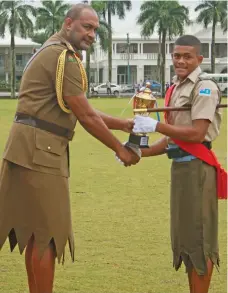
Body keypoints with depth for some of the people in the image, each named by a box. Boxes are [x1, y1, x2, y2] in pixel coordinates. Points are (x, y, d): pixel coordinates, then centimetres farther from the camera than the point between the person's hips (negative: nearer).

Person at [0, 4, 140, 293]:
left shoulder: (53, 53, 21)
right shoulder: (64, 56, -12)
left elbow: (83, 111, 21)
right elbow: (85, 116, -14)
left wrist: (124, 124, 14)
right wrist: (120, 149, -4)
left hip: (34, 148, 10)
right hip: (39, 149, -10)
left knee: (36, 229, 15)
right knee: (48, 231, -5)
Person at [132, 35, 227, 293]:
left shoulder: (205, 88, -10)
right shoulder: (174, 90, 16)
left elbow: (196, 134, -19)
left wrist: (156, 126, -18)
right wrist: (138, 153, 8)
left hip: (196, 167, -9)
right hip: (179, 166, 9)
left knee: (198, 235, -4)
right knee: (185, 235, 15)